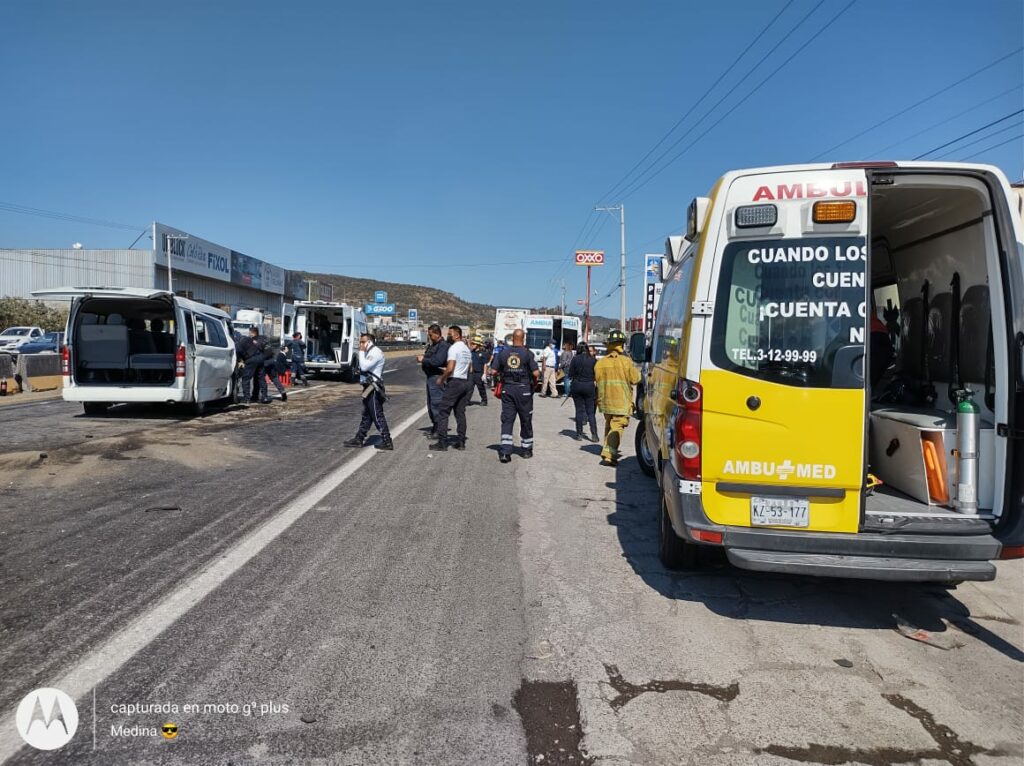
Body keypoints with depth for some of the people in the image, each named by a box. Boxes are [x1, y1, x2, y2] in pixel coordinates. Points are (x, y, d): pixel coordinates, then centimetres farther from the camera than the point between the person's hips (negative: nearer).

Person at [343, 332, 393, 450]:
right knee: (366, 415, 16)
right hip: (369, 388, 10)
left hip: (373, 389, -10)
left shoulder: (376, 352, -14)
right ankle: (359, 439, 23)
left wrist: (361, 352, -15)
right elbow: (363, 368, 16)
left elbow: (364, 366, -22)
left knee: (377, 416, -8)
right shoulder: (369, 353, 17)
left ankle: (387, 442, -5)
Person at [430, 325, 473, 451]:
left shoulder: (454, 348, -11)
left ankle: (442, 442, -6)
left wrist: (441, 378, -5)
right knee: (460, 412, 12)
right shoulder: (467, 349, 16)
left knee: (443, 412, -4)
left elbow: (450, 368, -18)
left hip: (454, 382, -8)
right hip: (465, 382, 9)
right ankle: (461, 442, 12)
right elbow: (470, 370, 19)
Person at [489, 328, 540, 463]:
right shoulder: (528, 353, -7)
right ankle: (526, 450, 24)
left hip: (507, 389, 2)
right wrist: (534, 381, 6)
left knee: (507, 420, 2)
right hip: (524, 389, -2)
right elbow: (536, 373, -13)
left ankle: (505, 451, -8)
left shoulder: (503, 352, 2)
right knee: (526, 421, 12)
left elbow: (493, 372, 0)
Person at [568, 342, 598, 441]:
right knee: (590, 411, 7)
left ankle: (579, 434, 9)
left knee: (579, 410, 7)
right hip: (589, 386, 1)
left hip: (577, 386, -1)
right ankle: (594, 434, -2)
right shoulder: (593, 360, -2)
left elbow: (570, 374, -5)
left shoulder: (575, 359, -6)